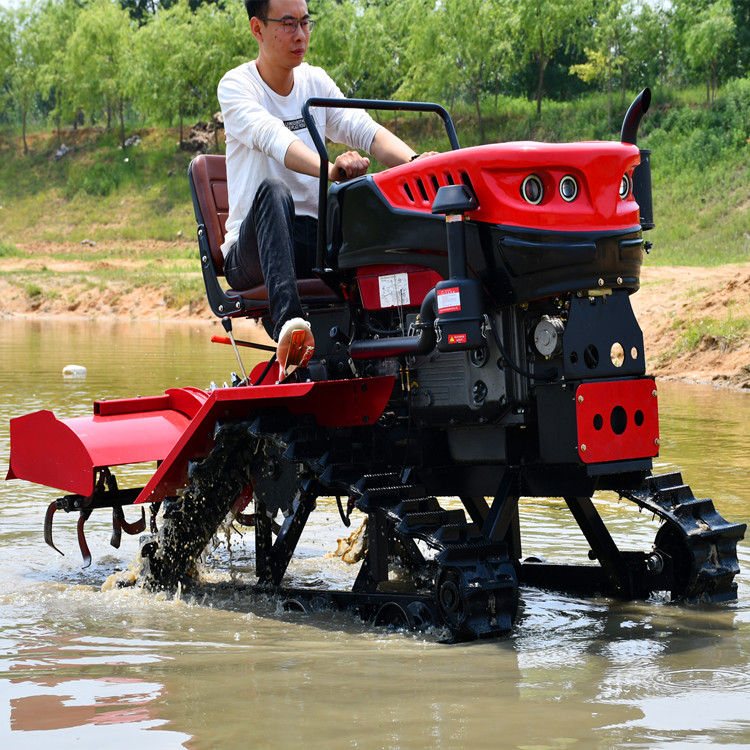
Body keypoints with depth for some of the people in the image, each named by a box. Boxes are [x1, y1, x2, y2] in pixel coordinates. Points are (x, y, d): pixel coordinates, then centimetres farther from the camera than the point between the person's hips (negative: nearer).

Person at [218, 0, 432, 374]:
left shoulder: (315, 82, 13)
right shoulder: (236, 86, -3)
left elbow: (366, 132, -2)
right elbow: (272, 138, -24)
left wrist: (414, 162, -24)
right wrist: (330, 169, -44)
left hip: (317, 244, 4)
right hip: (251, 253, -4)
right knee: (273, 190, -36)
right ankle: (288, 323, -55)